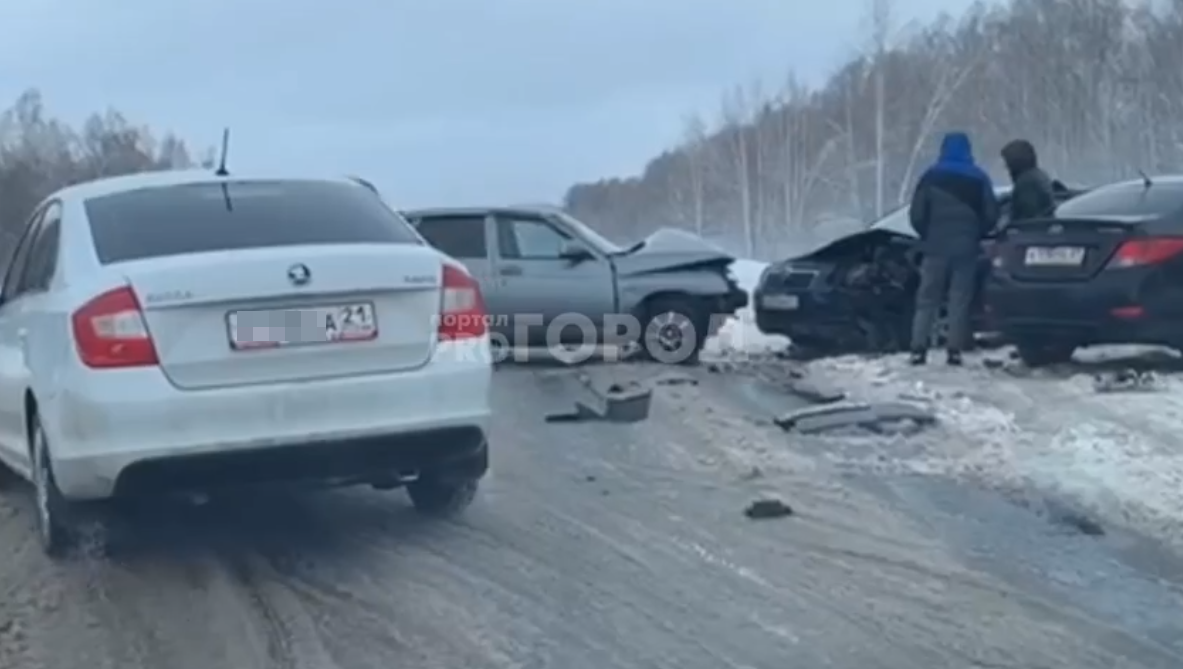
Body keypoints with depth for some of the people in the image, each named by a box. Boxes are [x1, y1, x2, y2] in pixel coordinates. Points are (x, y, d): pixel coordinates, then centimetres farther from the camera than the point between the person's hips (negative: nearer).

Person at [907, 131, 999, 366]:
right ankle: (955, 351, -1)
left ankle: (918, 349, -4)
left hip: (936, 247, -1)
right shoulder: (979, 179, 3)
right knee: (959, 300, 4)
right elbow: (991, 216, 3)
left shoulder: (931, 177, -1)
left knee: (927, 299, 4)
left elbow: (916, 215, -2)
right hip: (966, 248, 1)